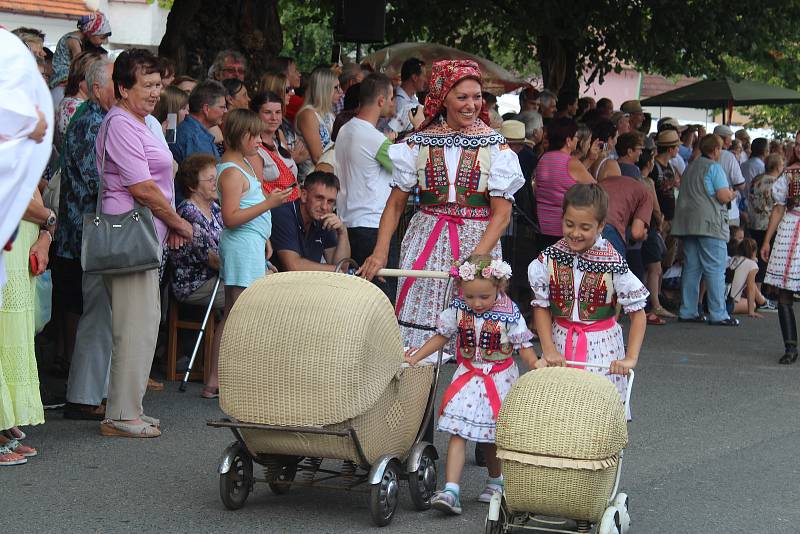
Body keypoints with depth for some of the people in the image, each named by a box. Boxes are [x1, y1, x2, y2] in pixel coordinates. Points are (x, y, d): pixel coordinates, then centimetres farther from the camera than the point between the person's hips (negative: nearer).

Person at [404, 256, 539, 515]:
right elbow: (441, 336, 4)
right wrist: (415, 357, -4)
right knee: (458, 432, -9)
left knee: (490, 436, 9)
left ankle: (496, 480, 35)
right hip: (468, 376, 2)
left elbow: (523, 345, -10)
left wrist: (535, 363, -29)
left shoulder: (509, 314, -15)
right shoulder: (457, 309, -7)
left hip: (499, 380, -2)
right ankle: (451, 491, -15)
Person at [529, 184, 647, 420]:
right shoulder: (549, 258, -5)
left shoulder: (613, 264, -13)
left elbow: (638, 312, -9)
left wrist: (630, 358, -18)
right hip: (560, 343, 3)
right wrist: (549, 348, -8)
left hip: (601, 347, -2)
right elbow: (541, 306, 3)